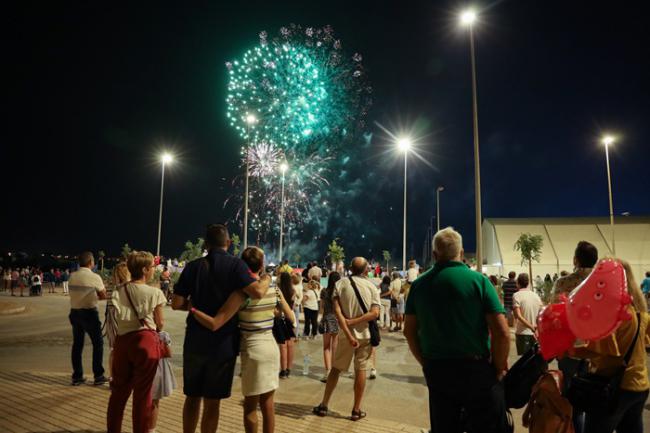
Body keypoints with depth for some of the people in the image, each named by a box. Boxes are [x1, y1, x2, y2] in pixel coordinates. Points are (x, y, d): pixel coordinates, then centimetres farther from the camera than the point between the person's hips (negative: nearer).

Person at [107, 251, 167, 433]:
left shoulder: (119, 291, 3)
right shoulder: (155, 293, -8)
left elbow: (118, 319, 3)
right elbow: (160, 323, -1)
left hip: (123, 340, 4)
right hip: (146, 341, -4)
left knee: (119, 390, 19)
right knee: (142, 393, 8)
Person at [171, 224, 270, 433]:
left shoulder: (193, 266, 0)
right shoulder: (235, 264, -10)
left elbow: (176, 303, -1)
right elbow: (257, 292, -24)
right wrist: (267, 278, -4)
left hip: (195, 342, 3)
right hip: (223, 343, -3)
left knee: (192, 396, 19)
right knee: (212, 401, 9)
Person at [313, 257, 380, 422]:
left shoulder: (341, 283, -4)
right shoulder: (371, 286, -2)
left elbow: (337, 311, -14)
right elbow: (375, 313, -13)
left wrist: (348, 334, -18)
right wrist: (353, 321, -15)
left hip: (347, 334, 0)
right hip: (365, 334, 0)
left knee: (336, 368, 14)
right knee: (360, 370, 10)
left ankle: (323, 405, 20)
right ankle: (356, 410, 17)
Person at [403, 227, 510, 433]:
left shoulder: (419, 284, 0)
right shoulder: (478, 280, -9)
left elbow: (409, 331, 5)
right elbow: (502, 332, -13)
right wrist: (498, 368, 0)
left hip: (436, 370, 3)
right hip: (476, 368, -3)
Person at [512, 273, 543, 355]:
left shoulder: (517, 295, -7)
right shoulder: (536, 295, 8)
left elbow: (518, 316, -17)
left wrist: (531, 327, -15)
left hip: (523, 333, -5)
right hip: (535, 333, 5)